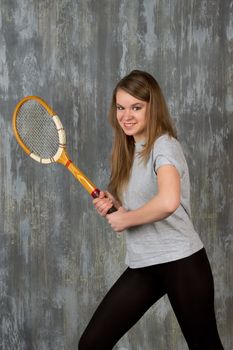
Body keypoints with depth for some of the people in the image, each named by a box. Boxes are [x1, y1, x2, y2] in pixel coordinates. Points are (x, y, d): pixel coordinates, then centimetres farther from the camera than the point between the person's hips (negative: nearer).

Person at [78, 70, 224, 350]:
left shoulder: (164, 145, -14)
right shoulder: (128, 151, 10)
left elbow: (168, 202, -34)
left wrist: (125, 219, -18)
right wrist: (111, 204, 1)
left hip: (180, 262, -7)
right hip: (142, 265, 8)